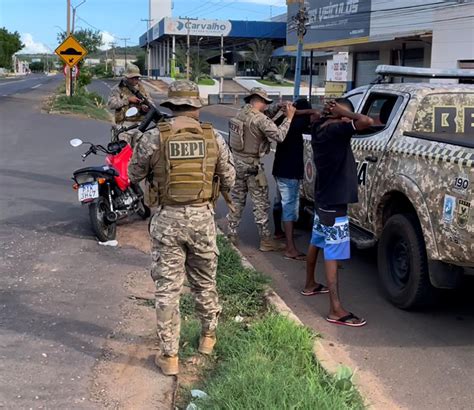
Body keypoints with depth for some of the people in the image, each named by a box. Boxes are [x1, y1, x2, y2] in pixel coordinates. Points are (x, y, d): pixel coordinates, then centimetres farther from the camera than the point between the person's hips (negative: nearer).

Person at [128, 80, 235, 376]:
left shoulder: (154, 138, -7)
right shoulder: (213, 137, -2)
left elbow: (134, 176, 5)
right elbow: (229, 181, 4)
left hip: (168, 219, -2)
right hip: (202, 218, 2)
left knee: (168, 288, 6)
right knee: (205, 282, 20)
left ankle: (169, 356, 11)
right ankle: (208, 336, 39)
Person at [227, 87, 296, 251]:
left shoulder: (241, 113, 5)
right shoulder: (259, 119, -19)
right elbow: (279, 136, -25)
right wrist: (289, 117, -16)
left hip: (237, 162, 8)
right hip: (252, 165, -8)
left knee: (237, 200, 17)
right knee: (261, 203, 1)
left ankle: (232, 234, 23)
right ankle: (266, 240, 7)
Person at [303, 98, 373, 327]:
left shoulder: (318, 129, 4)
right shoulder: (336, 130, -21)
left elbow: (321, 120, 28)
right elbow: (367, 121, -32)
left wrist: (327, 114, 8)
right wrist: (345, 113, -17)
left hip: (322, 199, 9)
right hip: (334, 204, -9)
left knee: (316, 243, 24)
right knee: (332, 255, -9)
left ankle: (310, 285, 42)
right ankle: (336, 310, -6)